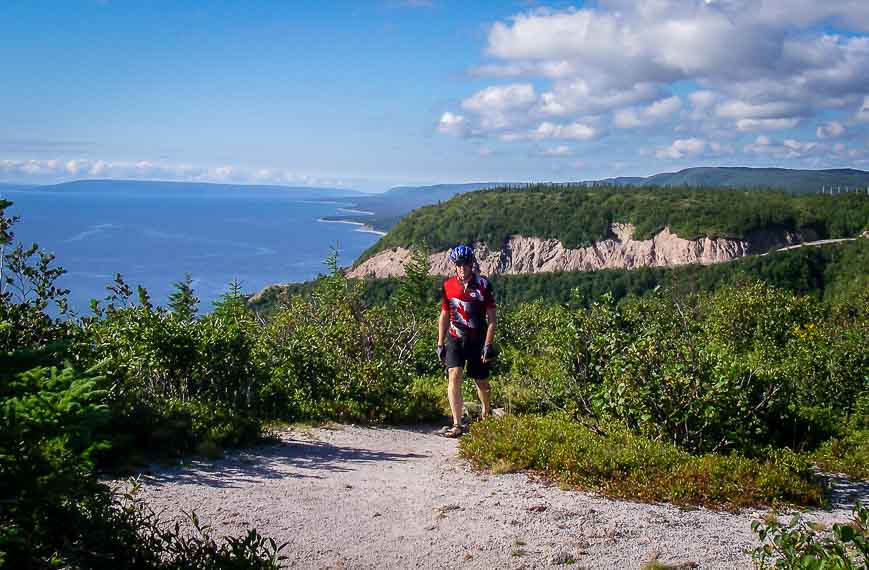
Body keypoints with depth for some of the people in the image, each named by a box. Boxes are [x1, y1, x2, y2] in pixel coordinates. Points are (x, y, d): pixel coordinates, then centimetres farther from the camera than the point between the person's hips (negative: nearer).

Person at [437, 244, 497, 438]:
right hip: (455, 339, 1)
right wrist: (440, 344, 7)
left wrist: (488, 344, -12)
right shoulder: (448, 285, 1)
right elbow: (444, 316, 9)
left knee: (481, 382, 9)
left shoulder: (483, 285, -7)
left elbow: (492, 318, -6)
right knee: (454, 376, -17)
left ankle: (486, 411, 40)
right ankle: (457, 424, -15)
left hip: (477, 340, -1)